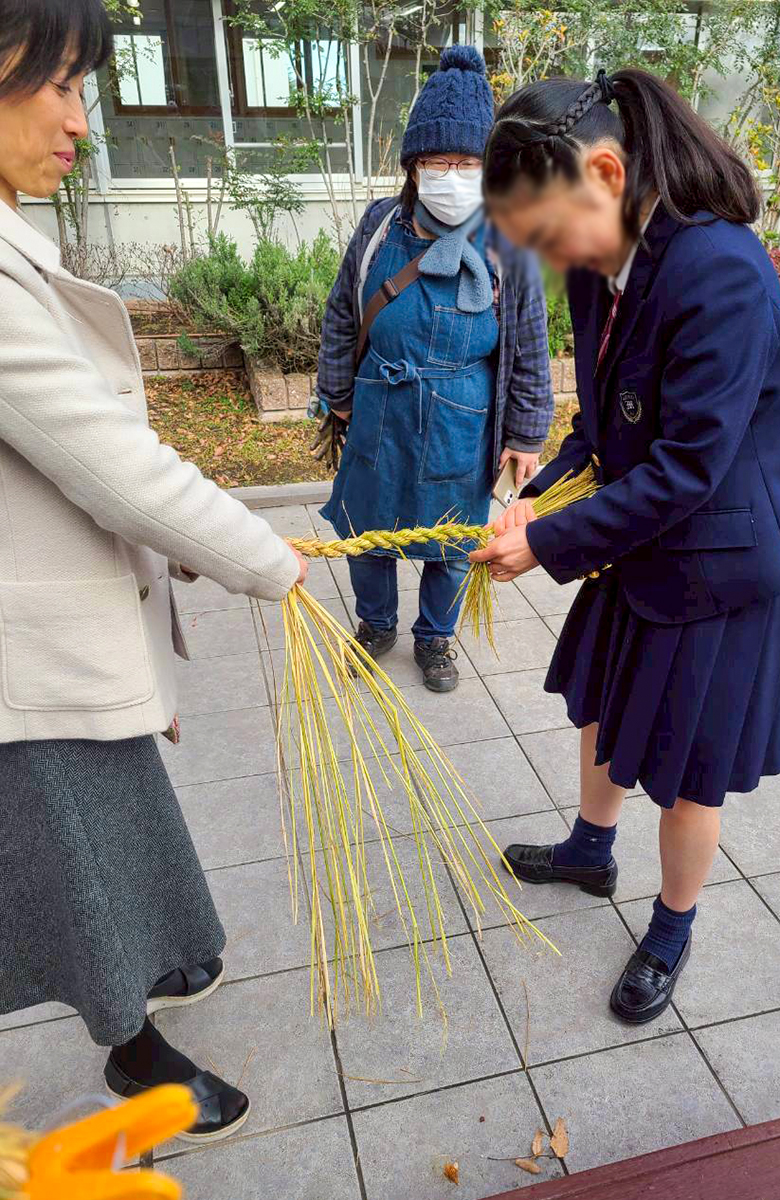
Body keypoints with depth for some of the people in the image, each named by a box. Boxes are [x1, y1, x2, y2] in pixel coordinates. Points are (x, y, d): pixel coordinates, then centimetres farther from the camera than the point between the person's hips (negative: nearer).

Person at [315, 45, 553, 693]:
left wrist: (526, 435, 0)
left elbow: (531, 349, -2)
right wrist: (339, 394, 10)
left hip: (462, 427, -1)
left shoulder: (506, 243, -9)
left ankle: (435, 637, 40)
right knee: (366, 531, 15)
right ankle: (377, 624, 42)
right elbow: (341, 318, 7)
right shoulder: (381, 226, -5)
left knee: (451, 543, 13)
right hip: (379, 416, 2)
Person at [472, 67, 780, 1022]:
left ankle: (670, 934, 38)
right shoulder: (602, 270, -1)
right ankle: (591, 852, 52)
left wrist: (549, 543, -21)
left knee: (687, 771, 10)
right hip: (635, 550, 8)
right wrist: (542, 496, -7)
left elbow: (686, 468, -27)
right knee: (602, 709, 24)